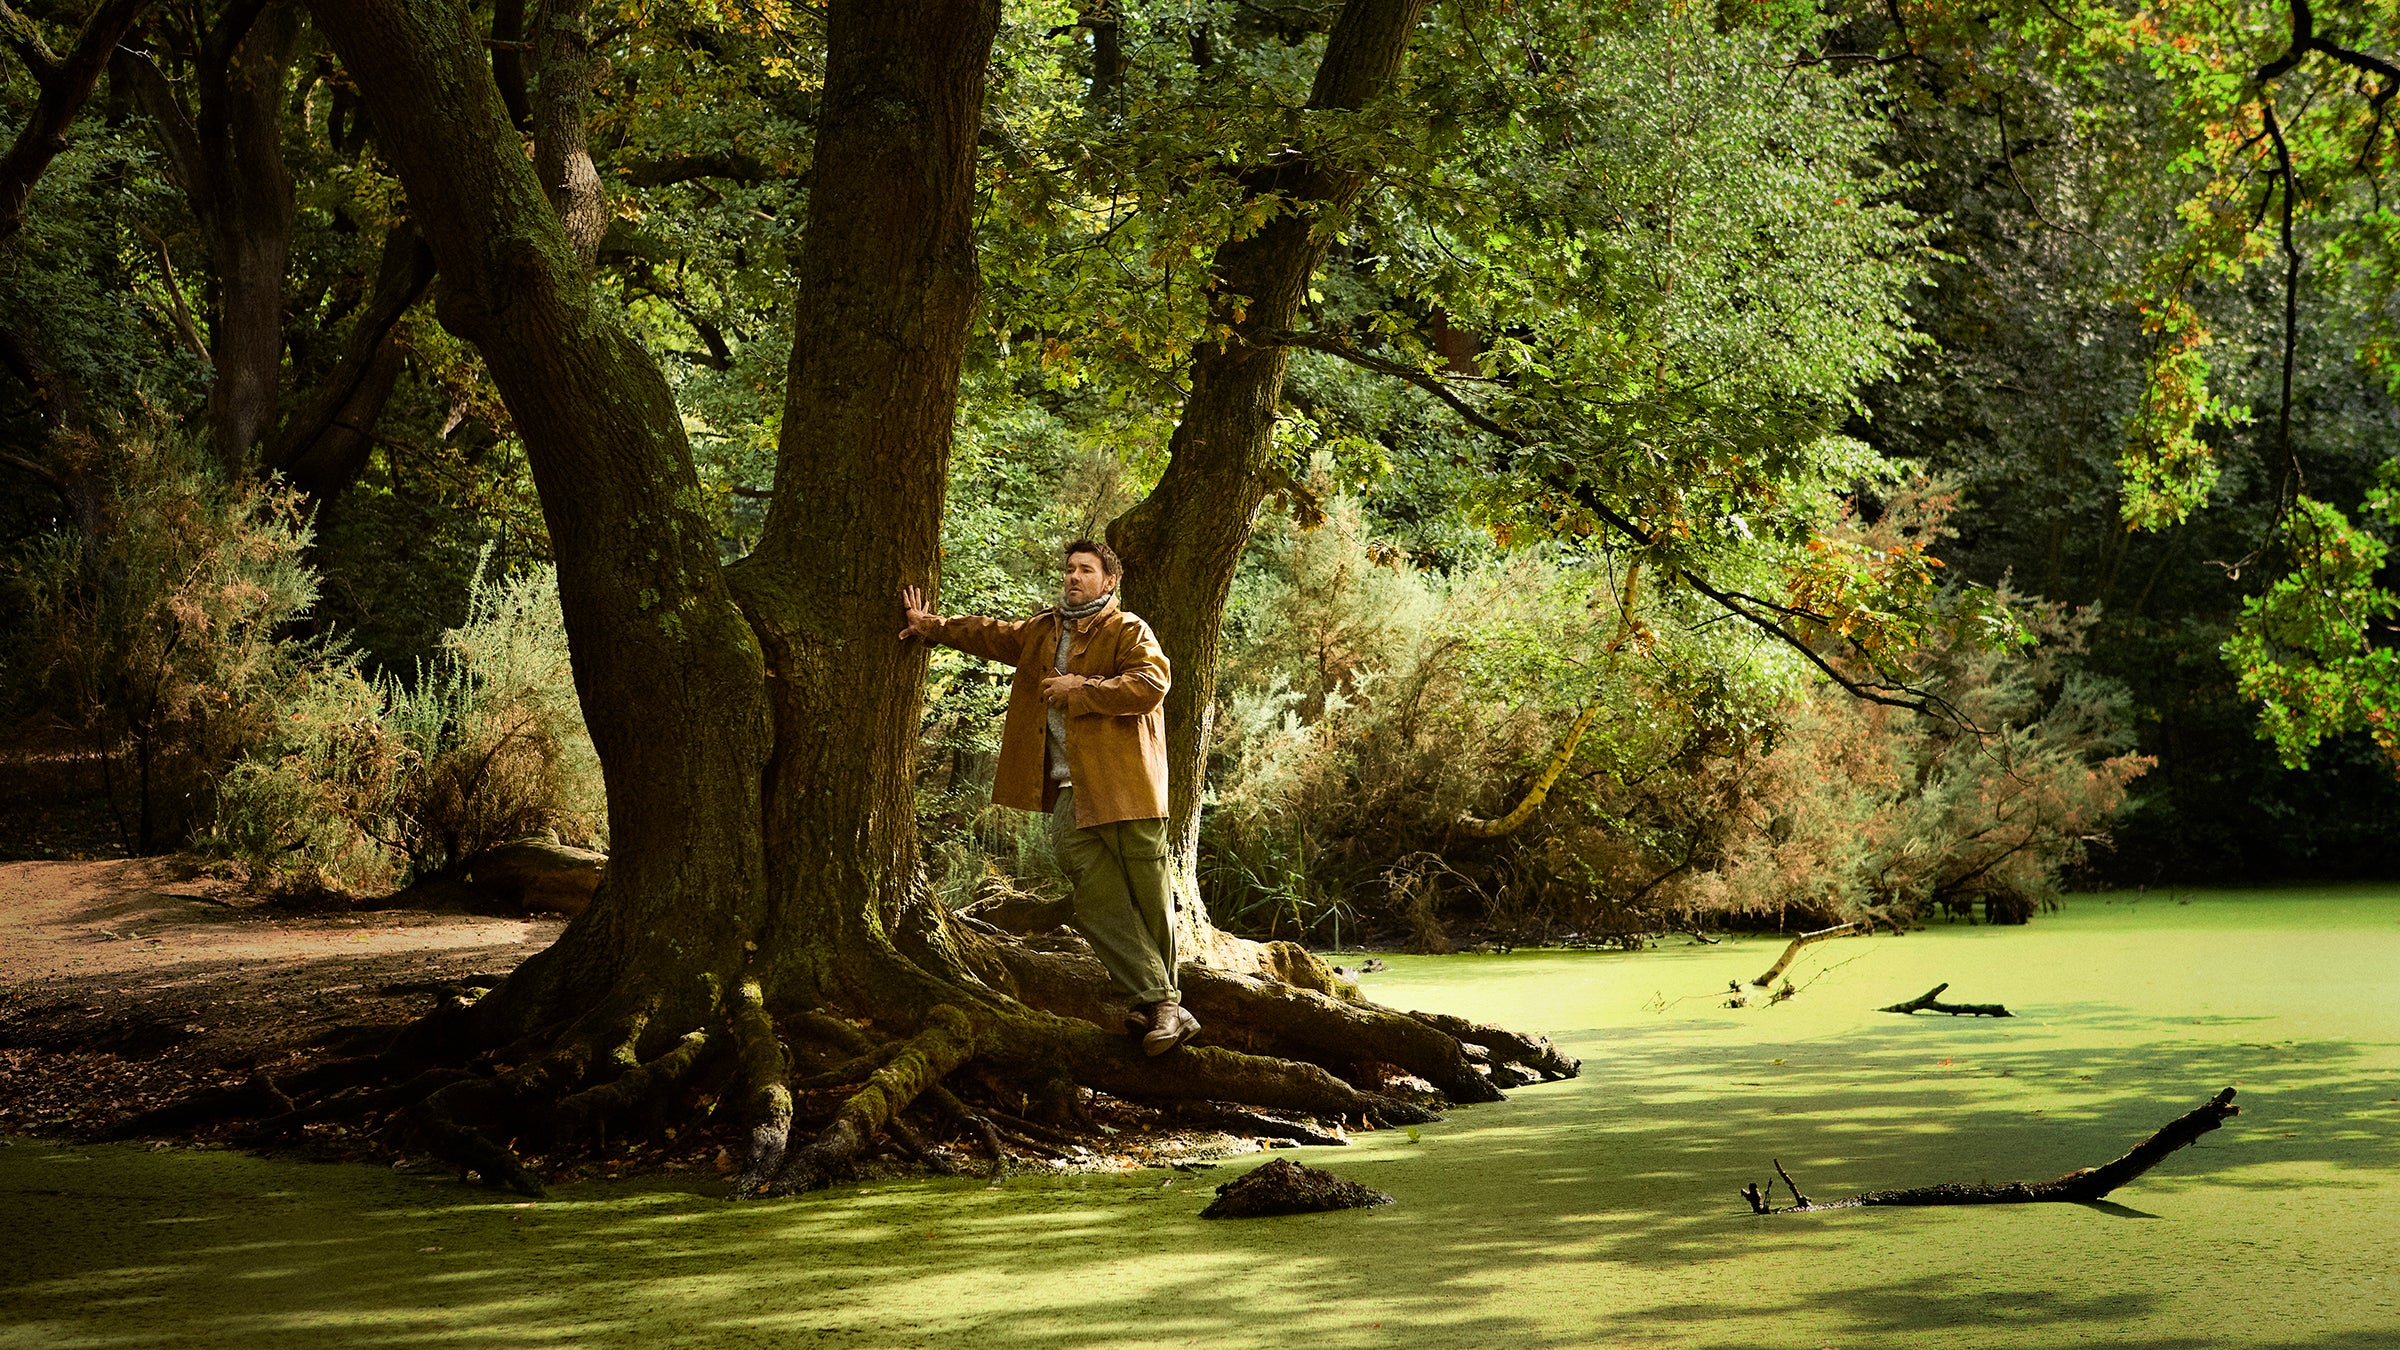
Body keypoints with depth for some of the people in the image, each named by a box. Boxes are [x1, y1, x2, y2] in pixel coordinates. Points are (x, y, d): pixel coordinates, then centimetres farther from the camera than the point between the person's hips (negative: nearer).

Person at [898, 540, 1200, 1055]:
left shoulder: (1129, 632, -1)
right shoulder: (1042, 632, 20)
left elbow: (1151, 684, -17)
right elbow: (992, 635, 36)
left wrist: (1080, 690, -12)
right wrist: (932, 626, 39)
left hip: (1124, 785, -5)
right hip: (1069, 791, 5)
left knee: (1149, 902, -1)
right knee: (1099, 904, -6)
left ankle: (1161, 1004, 10)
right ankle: (1158, 1003, -7)